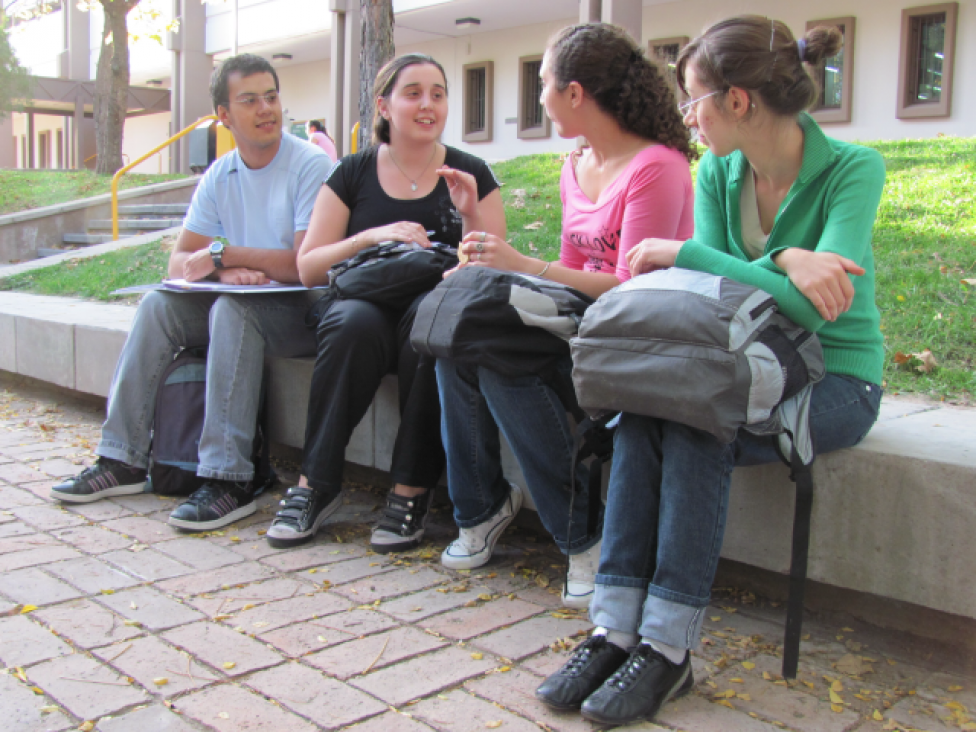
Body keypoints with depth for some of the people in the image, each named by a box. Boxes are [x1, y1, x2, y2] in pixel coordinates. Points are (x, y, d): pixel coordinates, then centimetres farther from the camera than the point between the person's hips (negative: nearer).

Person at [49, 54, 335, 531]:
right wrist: (227, 270, -17)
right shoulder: (219, 176, 10)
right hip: (240, 304, 6)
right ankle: (122, 460, -9)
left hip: (303, 312, -6)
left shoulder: (310, 165, -9)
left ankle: (228, 482, -33)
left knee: (233, 308, -33)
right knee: (158, 305, -13)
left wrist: (223, 253, -13)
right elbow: (180, 263, 5)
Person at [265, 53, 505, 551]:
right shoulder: (354, 174, 9)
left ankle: (413, 490, -24)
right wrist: (375, 236, -11)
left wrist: (471, 216, -12)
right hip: (367, 303, 1)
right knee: (353, 321, -34)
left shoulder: (471, 174, 9)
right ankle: (317, 484, -20)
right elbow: (307, 267, 2)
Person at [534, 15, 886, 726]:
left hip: (834, 379, -4)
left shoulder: (852, 168, -14)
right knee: (643, 412, -27)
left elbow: (811, 309, -26)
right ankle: (616, 630, -26)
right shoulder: (718, 173, 3)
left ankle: (669, 647, -25)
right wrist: (784, 261, -26)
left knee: (696, 421, -32)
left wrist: (683, 254, -21)